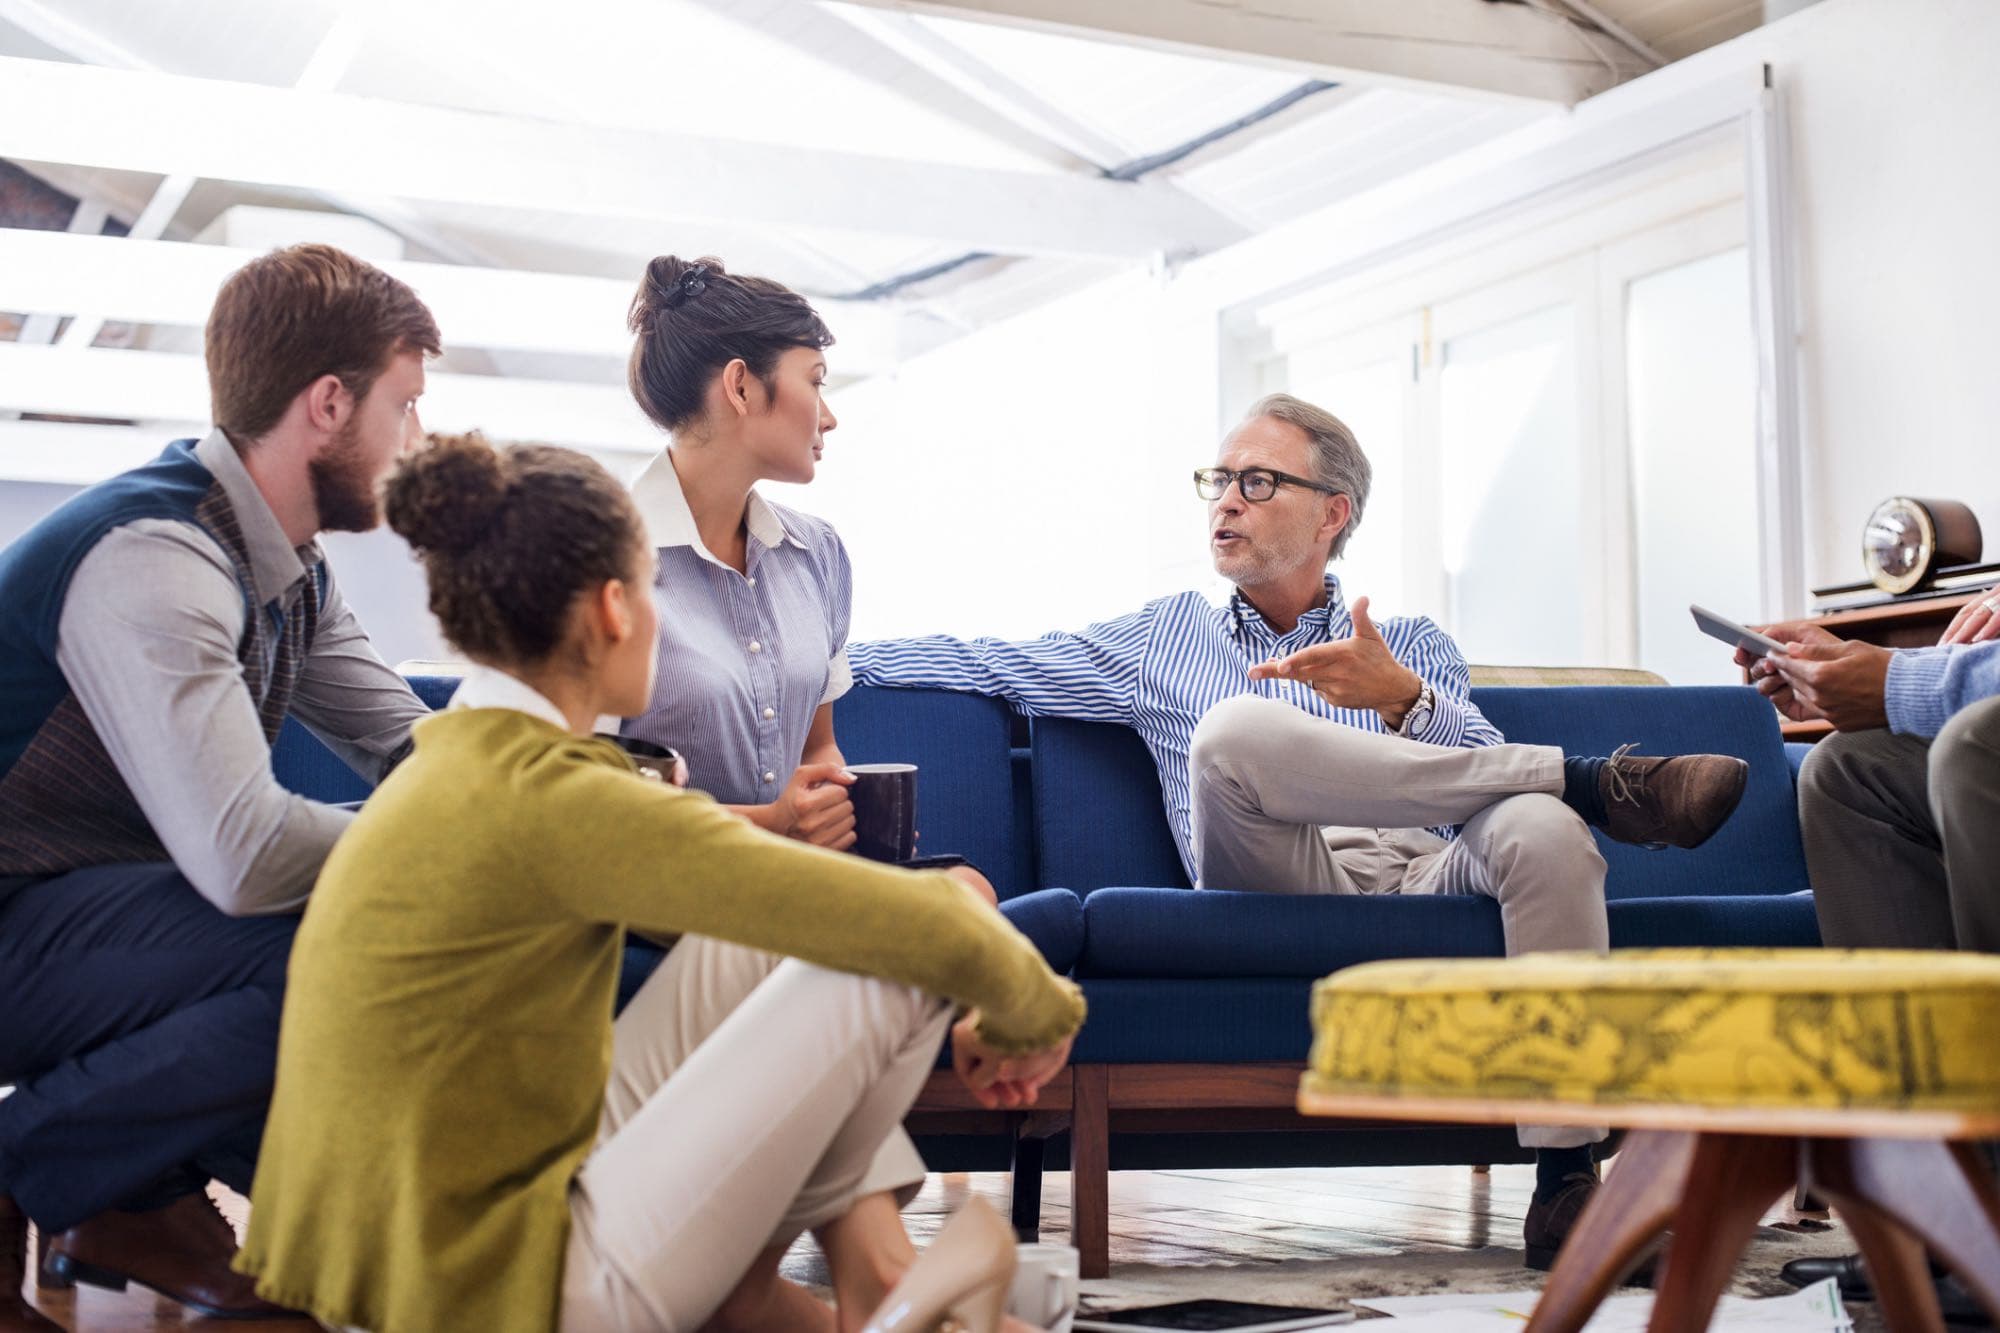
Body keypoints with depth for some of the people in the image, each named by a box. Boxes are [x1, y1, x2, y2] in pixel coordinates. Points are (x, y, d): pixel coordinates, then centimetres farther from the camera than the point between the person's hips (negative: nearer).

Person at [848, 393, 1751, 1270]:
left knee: (1543, 828, -33)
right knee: (1235, 729, -31)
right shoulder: (1162, 638, 28)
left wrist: (1403, 702, -13)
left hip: (1428, 876, 1)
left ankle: (1566, 1180, -32)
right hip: (1282, 887, 0)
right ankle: (1594, 783, -22)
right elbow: (986, 664, 23)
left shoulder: (1413, 644, 24)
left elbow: (1482, 787, 7)